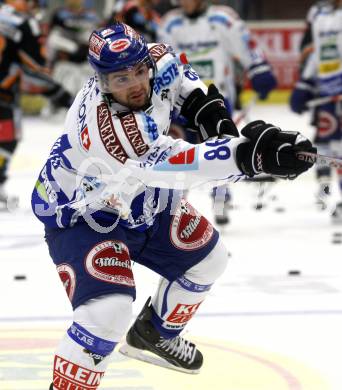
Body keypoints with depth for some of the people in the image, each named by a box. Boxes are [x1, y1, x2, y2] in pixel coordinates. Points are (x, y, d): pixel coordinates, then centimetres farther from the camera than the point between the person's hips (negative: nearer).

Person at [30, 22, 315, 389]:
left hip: (140, 202, 9)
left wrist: (204, 106, -10)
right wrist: (250, 153, -62)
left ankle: (155, 333, 42)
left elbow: (170, 64, 7)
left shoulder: (149, 63, -19)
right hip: (81, 216, -9)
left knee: (208, 257, 19)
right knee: (109, 309, -28)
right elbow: (173, 163, -51)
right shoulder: (101, 127, -42)